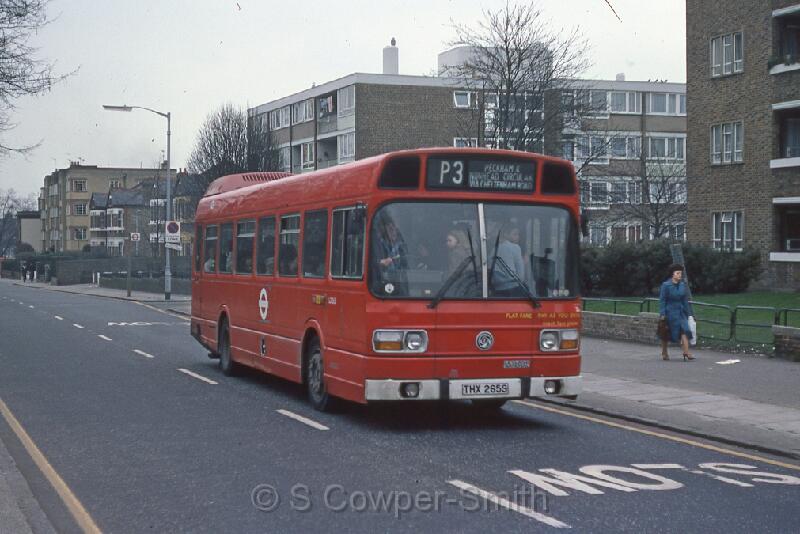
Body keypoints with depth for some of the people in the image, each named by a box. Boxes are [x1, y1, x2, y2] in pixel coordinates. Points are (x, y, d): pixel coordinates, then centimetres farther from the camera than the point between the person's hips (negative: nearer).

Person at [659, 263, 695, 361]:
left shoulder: (683, 285, 4)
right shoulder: (666, 285, -9)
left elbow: (685, 300, 11)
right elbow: (662, 300, -9)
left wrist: (688, 312, 10)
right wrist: (662, 314, -15)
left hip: (680, 312, 4)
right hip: (669, 312, -4)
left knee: (684, 331, -12)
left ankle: (686, 353, -17)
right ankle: (664, 352, 27)